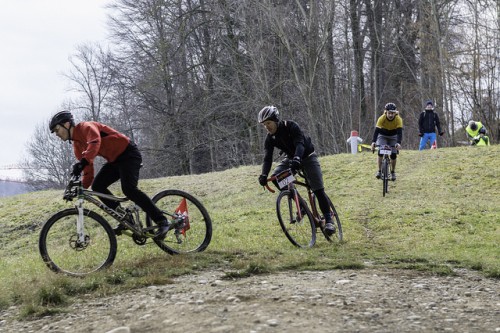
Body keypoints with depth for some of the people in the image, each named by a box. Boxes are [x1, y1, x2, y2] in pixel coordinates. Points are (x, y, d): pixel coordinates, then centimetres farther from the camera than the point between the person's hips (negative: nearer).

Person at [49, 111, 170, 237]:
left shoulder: (86, 127, -14)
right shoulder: (77, 145, 12)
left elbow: (95, 143, -37)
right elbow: (88, 171, 13)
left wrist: (82, 163, -50)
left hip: (129, 154, -9)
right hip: (115, 160, 9)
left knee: (128, 189, -25)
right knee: (97, 186, -7)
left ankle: (162, 221, -19)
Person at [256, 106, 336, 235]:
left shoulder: (291, 126, -26)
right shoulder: (270, 138, -12)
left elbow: (300, 144, -40)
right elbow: (267, 158, -19)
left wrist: (297, 158, -60)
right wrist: (264, 175, -38)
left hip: (307, 157, -5)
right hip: (291, 159, 5)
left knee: (318, 190, -14)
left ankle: (328, 220, -2)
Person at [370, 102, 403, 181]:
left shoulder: (398, 119, -29)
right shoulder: (382, 118, -30)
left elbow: (399, 132, -37)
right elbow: (376, 131, -36)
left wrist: (398, 143, -53)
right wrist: (373, 142, -51)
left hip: (393, 136, 1)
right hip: (382, 135, -1)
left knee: (393, 155, -8)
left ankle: (393, 172, 14)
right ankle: (379, 171, -8)